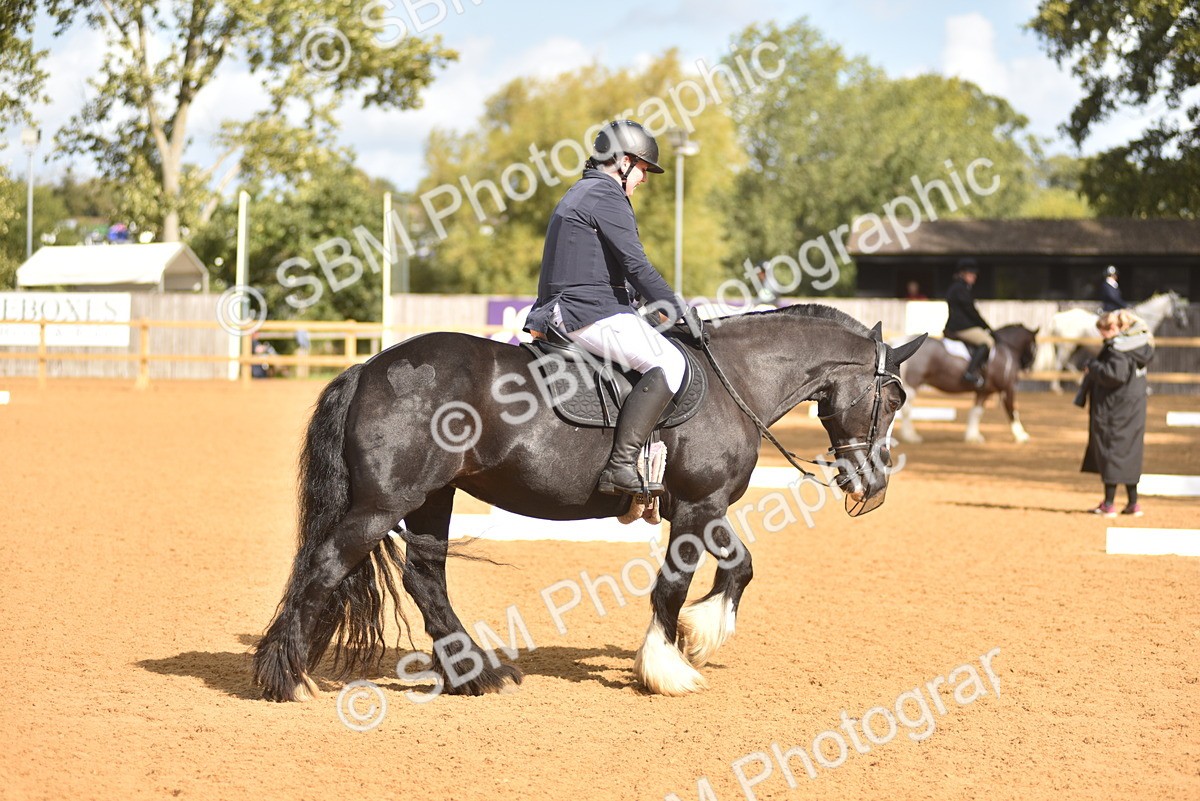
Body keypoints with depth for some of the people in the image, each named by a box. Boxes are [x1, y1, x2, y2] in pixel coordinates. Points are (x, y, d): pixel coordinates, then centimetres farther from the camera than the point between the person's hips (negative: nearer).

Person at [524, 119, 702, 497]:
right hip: (594, 315, -11)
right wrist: (679, 309, -9)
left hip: (564, 317, 11)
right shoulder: (607, 196, -9)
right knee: (669, 363, -22)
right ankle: (619, 466, -30)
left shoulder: (577, 195, 24)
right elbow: (636, 267, -16)